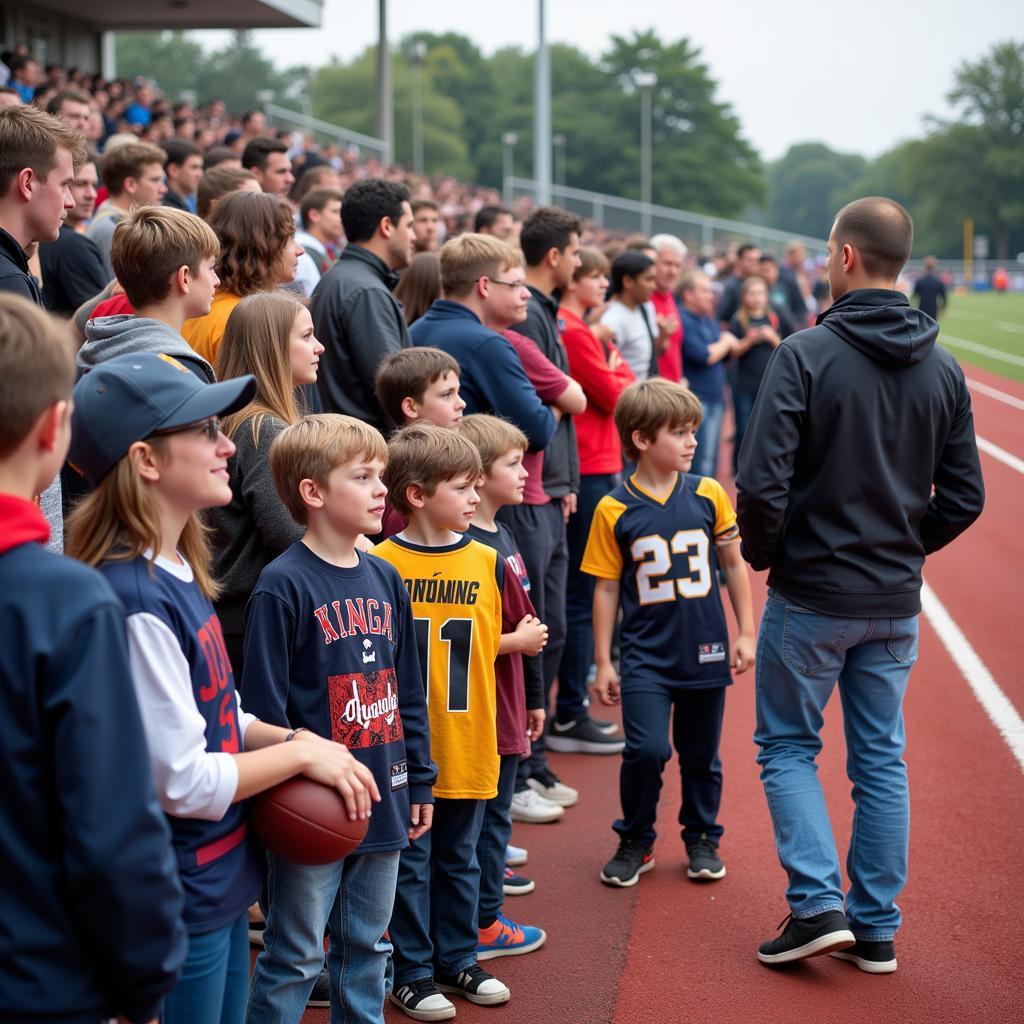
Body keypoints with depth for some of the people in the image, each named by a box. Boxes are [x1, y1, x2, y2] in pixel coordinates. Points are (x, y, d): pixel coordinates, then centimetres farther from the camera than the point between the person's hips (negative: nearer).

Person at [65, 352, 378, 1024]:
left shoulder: (179, 573, 4)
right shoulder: (135, 602, -25)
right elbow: (182, 781, -23)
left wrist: (292, 739, 0)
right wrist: (300, 753, -12)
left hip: (220, 881, 9)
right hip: (175, 902, -9)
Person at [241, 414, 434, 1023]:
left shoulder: (385, 579, 8)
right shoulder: (283, 586, -14)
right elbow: (265, 705, -14)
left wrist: (420, 783, 13)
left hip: (383, 802, 7)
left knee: (367, 947, 17)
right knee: (295, 958, 4)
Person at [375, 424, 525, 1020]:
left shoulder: (487, 562, 2)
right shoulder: (380, 564, -10)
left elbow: (505, 637, 13)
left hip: (468, 742, 4)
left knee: (459, 856, 17)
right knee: (409, 860, 7)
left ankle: (457, 959, 31)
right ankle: (412, 972, 20)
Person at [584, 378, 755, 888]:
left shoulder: (708, 495, -2)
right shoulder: (614, 511, -7)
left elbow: (734, 564, 8)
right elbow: (606, 589, -2)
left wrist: (746, 632, 6)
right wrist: (602, 663, -1)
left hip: (704, 652, 2)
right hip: (645, 656, -2)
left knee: (701, 756, 13)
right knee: (646, 750, -12)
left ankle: (702, 839, 33)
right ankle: (635, 842, 11)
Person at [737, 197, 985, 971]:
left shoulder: (807, 354, -14)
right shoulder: (943, 369, 2)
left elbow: (763, 482, -19)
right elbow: (964, 498, 3)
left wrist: (761, 553, -1)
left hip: (811, 594, -5)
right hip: (897, 603, 5)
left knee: (788, 746, 10)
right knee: (881, 758, 12)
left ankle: (817, 903, 0)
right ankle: (876, 927, 17)